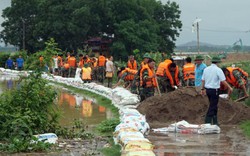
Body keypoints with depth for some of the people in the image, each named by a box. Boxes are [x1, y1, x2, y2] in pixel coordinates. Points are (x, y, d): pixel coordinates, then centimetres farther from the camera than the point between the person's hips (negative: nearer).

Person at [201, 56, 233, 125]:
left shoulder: (206, 69, 6)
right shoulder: (218, 70, -13)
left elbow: (203, 80, 11)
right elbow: (223, 81, -15)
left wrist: (203, 89, 21)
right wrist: (229, 88, -4)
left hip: (207, 89, 7)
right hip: (214, 90, -7)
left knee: (214, 106, 19)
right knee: (212, 107, -1)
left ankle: (215, 122, 25)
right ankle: (207, 122, -4)